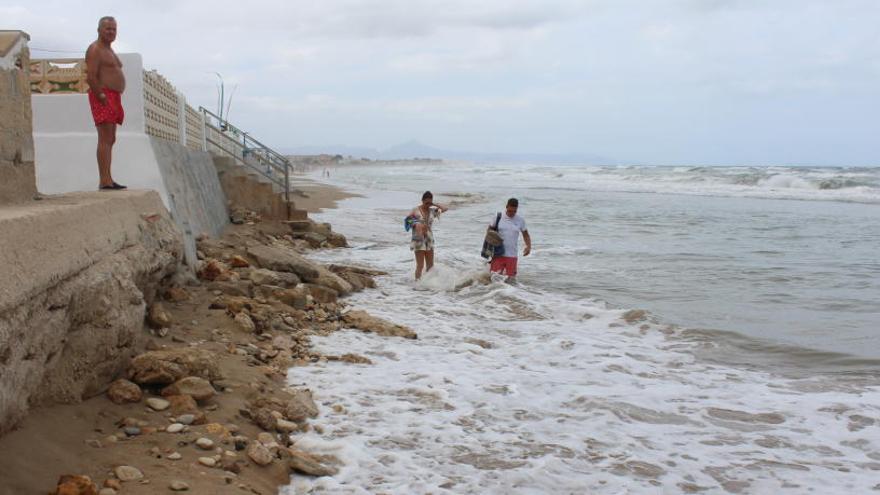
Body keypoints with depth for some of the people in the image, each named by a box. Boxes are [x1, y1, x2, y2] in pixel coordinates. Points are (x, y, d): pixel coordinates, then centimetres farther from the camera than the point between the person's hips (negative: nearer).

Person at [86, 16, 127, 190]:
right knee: (105, 139, -14)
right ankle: (105, 181, -18)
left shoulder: (109, 50, 23)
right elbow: (91, 77, -18)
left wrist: (115, 100, 18)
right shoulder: (95, 49, -8)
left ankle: (107, 179, 14)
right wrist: (101, 96, -22)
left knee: (110, 140, 10)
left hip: (113, 97, 10)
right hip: (103, 97, -10)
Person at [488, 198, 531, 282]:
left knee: (511, 279, 2)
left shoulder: (520, 220, 3)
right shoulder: (497, 217, -2)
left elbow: (525, 235, 13)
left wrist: (528, 246, -4)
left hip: (512, 255, 2)